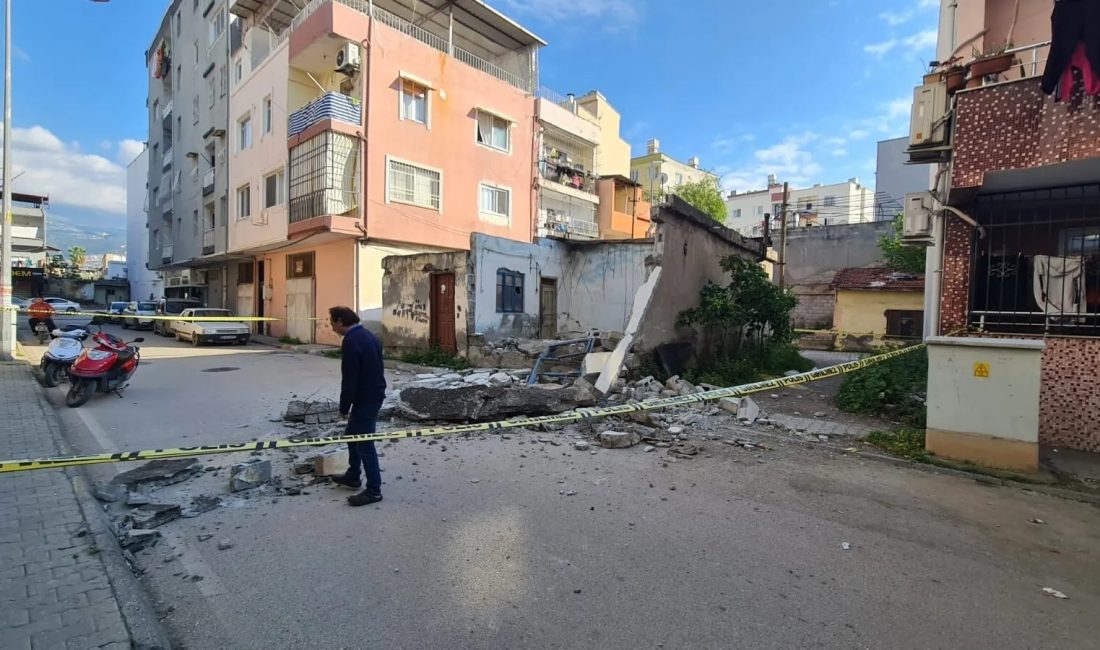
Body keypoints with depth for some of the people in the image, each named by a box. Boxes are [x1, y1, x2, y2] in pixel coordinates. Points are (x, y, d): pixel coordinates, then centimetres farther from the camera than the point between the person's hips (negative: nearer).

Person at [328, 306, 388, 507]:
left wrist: (344, 408, -10)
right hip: (374, 393, 10)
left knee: (364, 443, -3)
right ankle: (353, 476, 37)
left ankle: (374, 490, 5)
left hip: (366, 398, -10)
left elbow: (349, 379, -20)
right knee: (352, 434, 23)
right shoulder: (366, 335, 11)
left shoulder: (351, 341, -20)